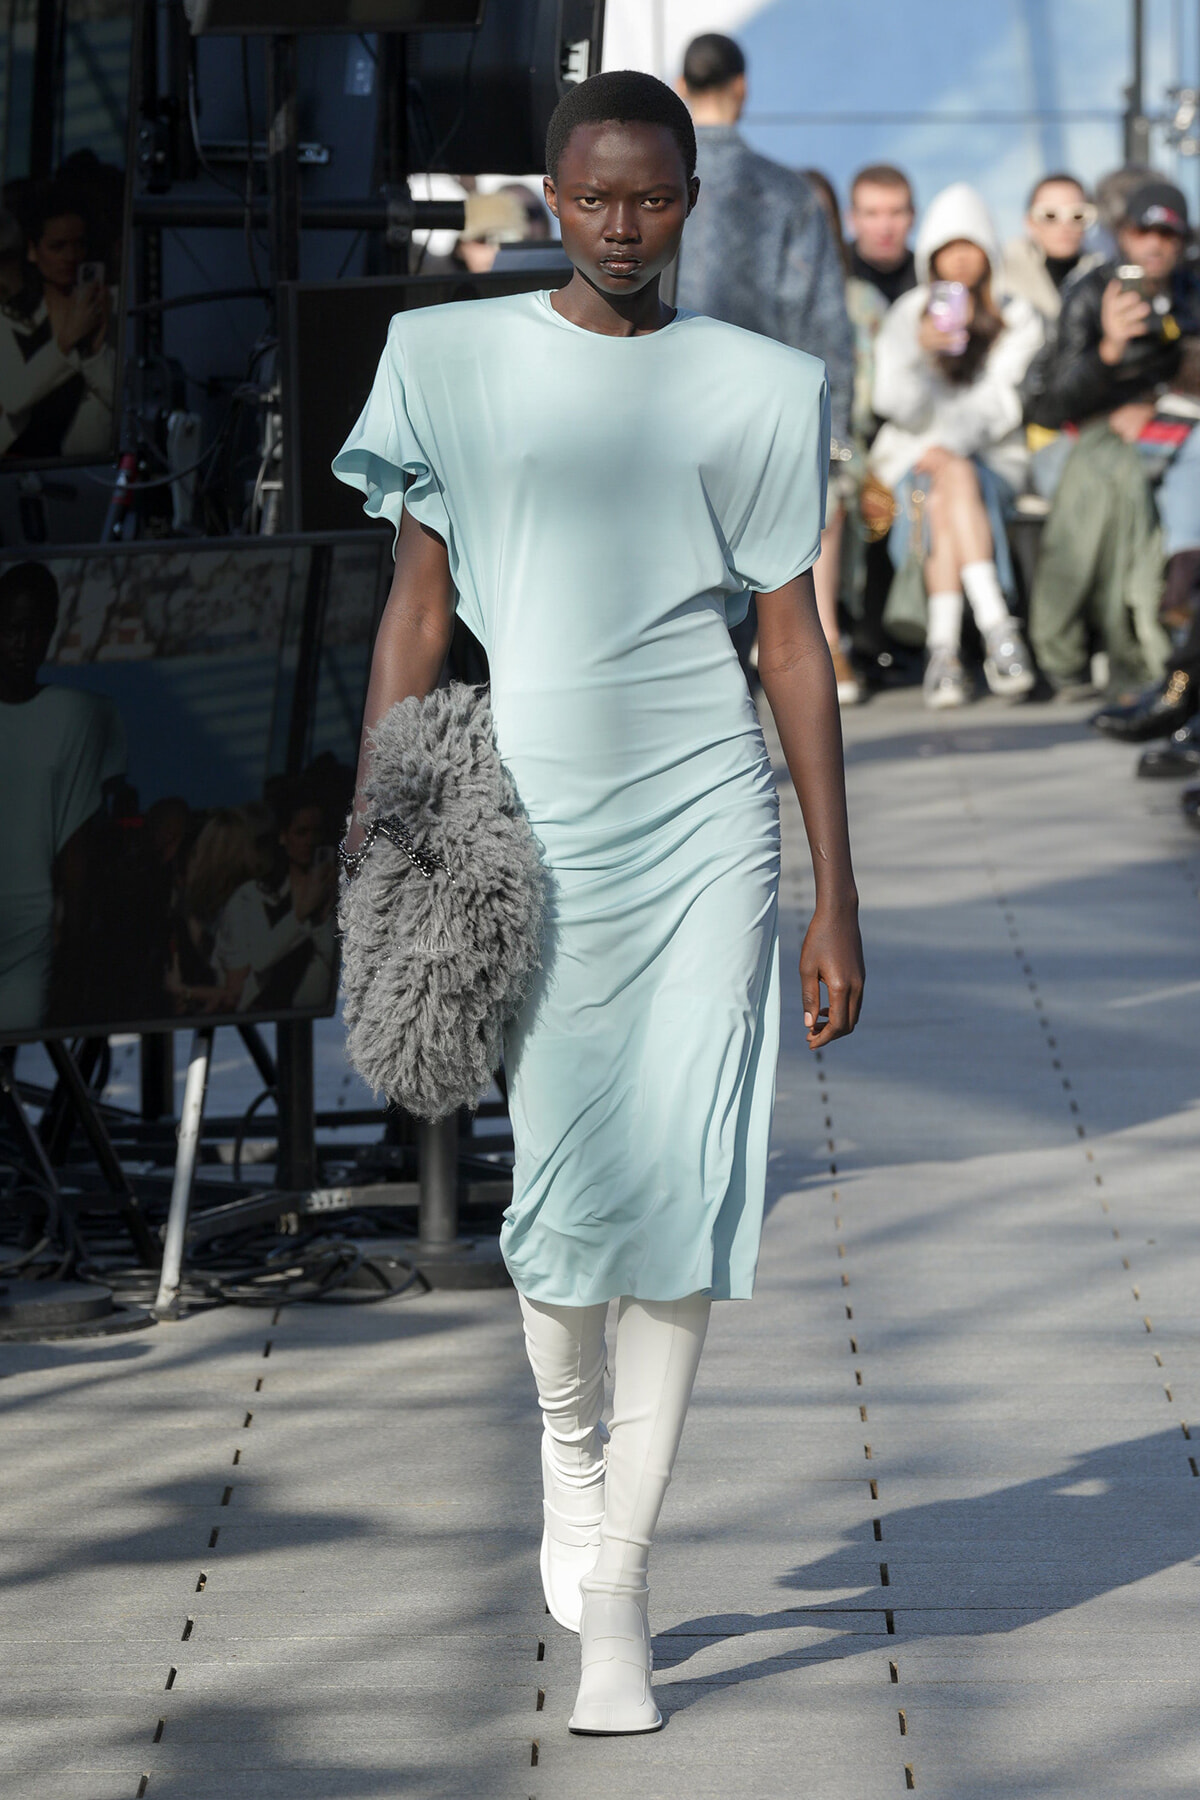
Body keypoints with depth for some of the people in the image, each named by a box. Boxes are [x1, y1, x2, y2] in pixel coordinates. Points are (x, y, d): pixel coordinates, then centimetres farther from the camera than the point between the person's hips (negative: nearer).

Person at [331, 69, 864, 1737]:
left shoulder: (756, 387, 5)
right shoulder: (454, 362, 5)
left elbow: (794, 641, 6)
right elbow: (419, 604, 8)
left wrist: (838, 899, 4)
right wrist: (372, 834, 1)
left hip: (706, 817, 0)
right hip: (530, 818, 0)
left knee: (687, 1190, -6)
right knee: (565, 1180, 1)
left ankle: (615, 1589, 1)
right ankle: (568, 1440, 33)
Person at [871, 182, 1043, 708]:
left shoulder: (1017, 320, 9)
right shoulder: (906, 317, 10)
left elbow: (1001, 403, -5)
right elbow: (900, 407, -3)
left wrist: (951, 442, -22)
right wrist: (919, 350, -22)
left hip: (993, 460, 0)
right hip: (914, 456, 0)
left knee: (952, 483, -35)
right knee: (950, 483, -35)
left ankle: (943, 646, -47)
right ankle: (997, 626, -49)